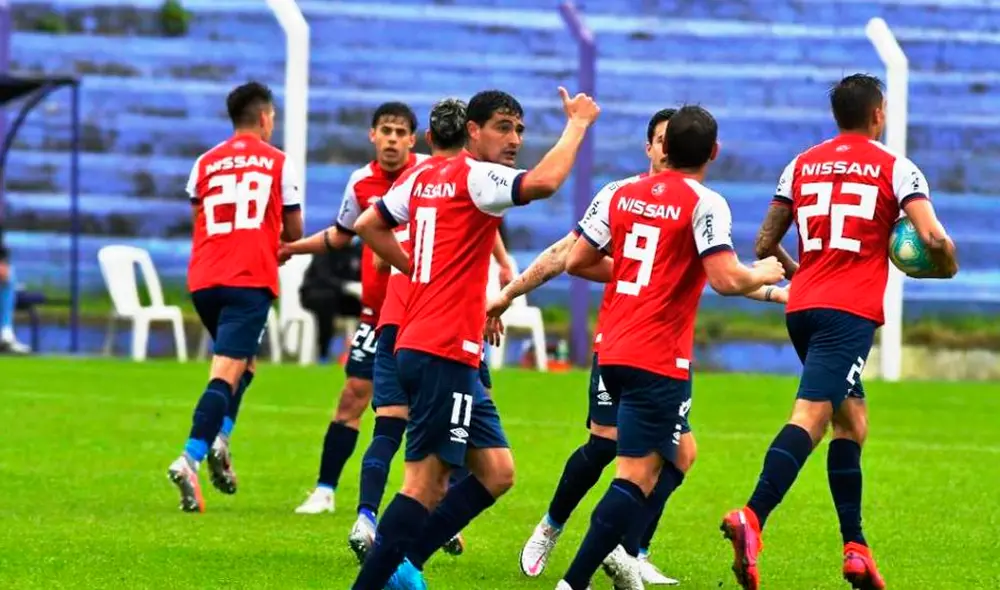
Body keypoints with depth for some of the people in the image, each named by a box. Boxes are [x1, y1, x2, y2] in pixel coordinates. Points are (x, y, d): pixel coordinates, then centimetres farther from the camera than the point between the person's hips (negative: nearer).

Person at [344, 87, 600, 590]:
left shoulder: (427, 178, 16)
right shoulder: (474, 176, -10)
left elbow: (369, 226, 24)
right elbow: (544, 182, -26)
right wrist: (577, 123, -13)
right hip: (444, 353, -10)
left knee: (496, 473, 10)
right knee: (426, 482, -9)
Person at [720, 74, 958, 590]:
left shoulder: (802, 165, 15)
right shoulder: (895, 169, 2)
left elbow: (765, 245, 16)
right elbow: (933, 238, -10)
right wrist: (945, 267, 12)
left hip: (803, 306, 6)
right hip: (851, 311, -6)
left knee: (852, 420, 18)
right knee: (810, 417, -18)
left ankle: (855, 547, 15)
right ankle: (753, 517, -37)